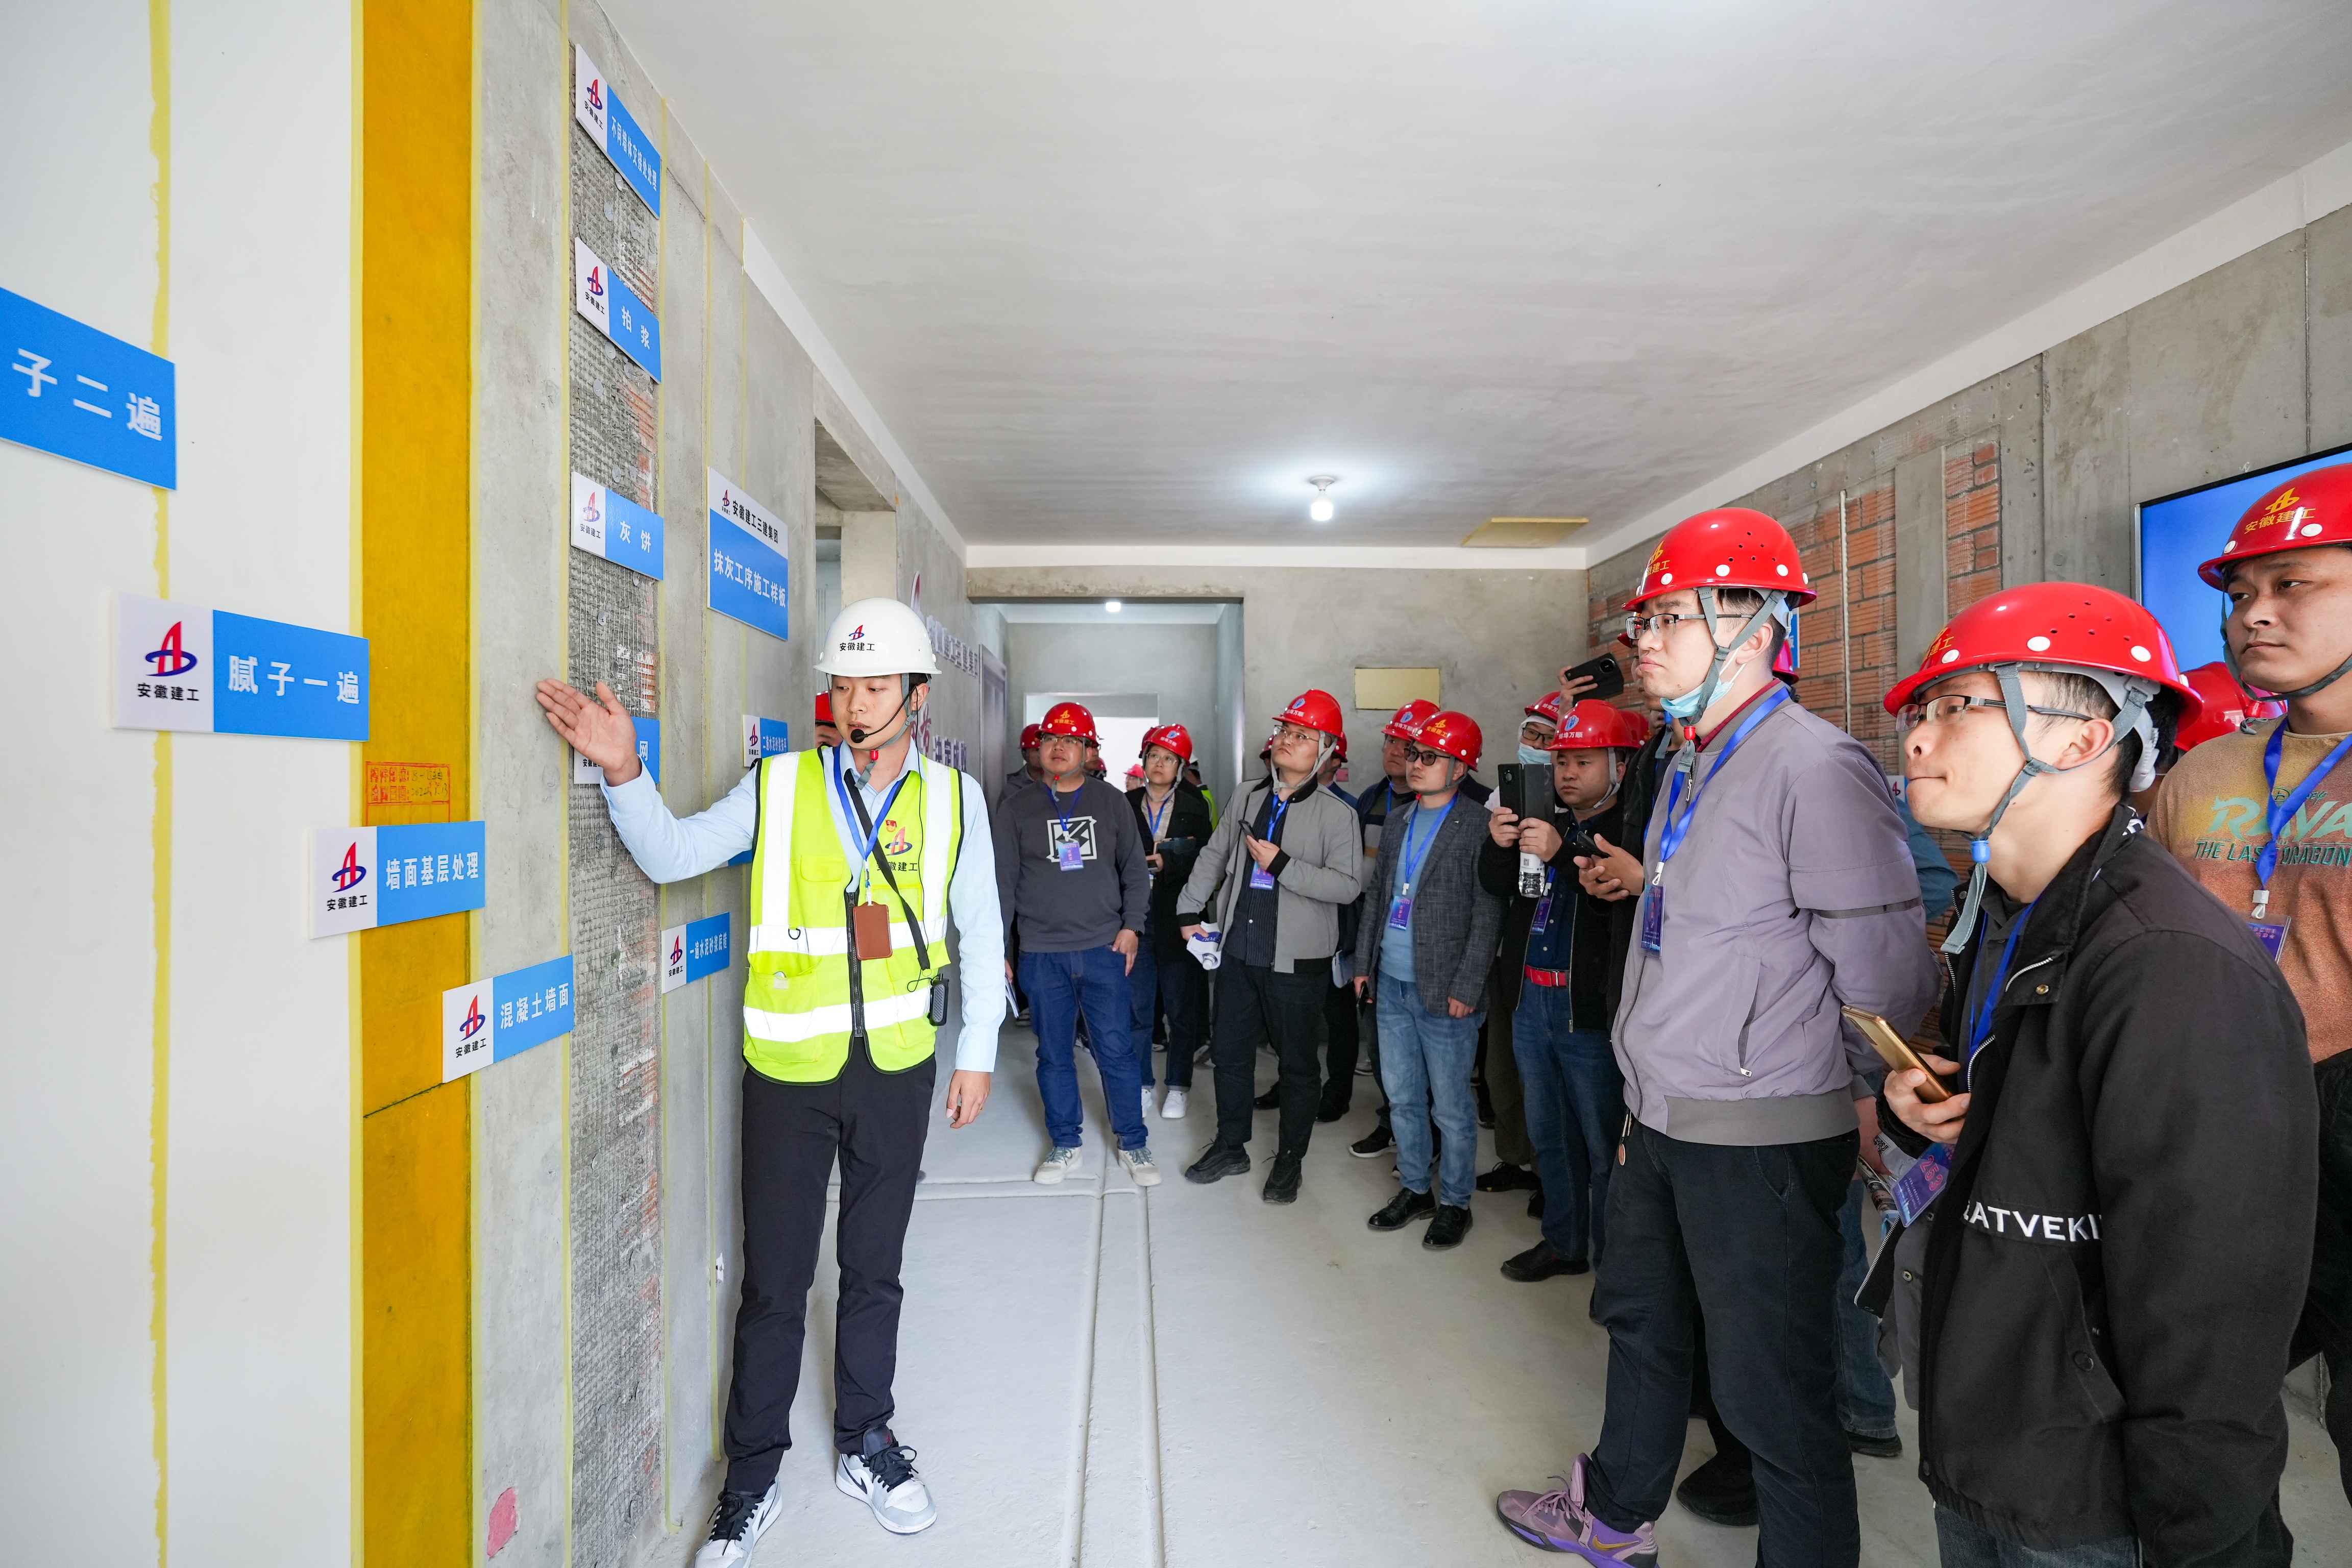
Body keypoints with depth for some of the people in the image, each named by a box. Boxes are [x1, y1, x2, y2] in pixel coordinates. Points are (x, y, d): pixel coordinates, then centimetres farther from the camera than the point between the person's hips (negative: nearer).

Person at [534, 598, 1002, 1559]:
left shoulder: (953, 797, -2)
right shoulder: (779, 787, -1)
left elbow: (980, 932, 3)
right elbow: (672, 854, -5)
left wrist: (977, 1054, 4)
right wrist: (623, 773, -22)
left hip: (897, 1067, 1)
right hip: (789, 1071, 0)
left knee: (874, 1269, 18)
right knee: (774, 1280, 12)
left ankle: (866, 1444, 40)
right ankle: (753, 1478, 35)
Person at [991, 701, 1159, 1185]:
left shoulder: (1112, 803, 5)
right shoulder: (1016, 809, 4)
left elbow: (1135, 870, 8)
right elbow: (1002, 882, 4)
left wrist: (1131, 926, -2)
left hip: (1104, 949, 0)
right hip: (1042, 954, 1)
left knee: (1117, 1050, 3)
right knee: (1054, 1054, 10)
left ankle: (1133, 1143, 20)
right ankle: (1066, 1145, 27)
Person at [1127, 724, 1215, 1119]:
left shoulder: (1194, 807, 2)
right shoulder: (1126, 804, 6)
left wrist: (1169, 864, -16)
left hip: (1177, 919, -1)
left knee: (1181, 1007, 7)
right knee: (1135, 1007, 5)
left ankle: (1178, 1086, 21)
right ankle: (1141, 1084, 21)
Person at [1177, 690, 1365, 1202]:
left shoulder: (1335, 814, -10)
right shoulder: (1249, 797, 7)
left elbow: (1348, 885, -18)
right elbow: (1214, 856, 16)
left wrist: (1281, 865, -21)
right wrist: (1190, 909, 11)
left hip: (1297, 960, -5)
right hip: (1238, 950, 5)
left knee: (1297, 1063, 11)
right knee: (1230, 1051, 16)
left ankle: (1290, 1161, 30)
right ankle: (1231, 1147, 36)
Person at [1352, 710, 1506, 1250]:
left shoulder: (1477, 827, -9)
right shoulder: (1396, 823, 12)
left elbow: (1488, 917, -12)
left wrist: (1466, 988, -15)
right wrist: (1365, 963, 12)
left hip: (1443, 993, -6)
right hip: (1391, 985, 6)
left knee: (1452, 1108, 6)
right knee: (1402, 1098, 16)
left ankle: (1454, 1202, 24)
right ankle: (1414, 1189, 32)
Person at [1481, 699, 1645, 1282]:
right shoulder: (1543, 819, 9)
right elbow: (1495, 885, 8)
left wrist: (1562, 854, -35)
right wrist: (1498, 845, -12)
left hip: (1591, 1010, -7)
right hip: (1530, 999, 7)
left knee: (1604, 1145, 4)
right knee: (1549, 1134, 20)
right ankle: (1563, 1242, 37)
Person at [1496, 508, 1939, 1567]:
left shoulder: (1816, 769, -19)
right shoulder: (1693, 768, 10)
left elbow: (1887, 980, -19)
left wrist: (1877, 1112, -6)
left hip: (1761, 1142, -9)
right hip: (1662, 1123, 10)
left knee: (1768, 1382, 7)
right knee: (1642, 1322, 25)